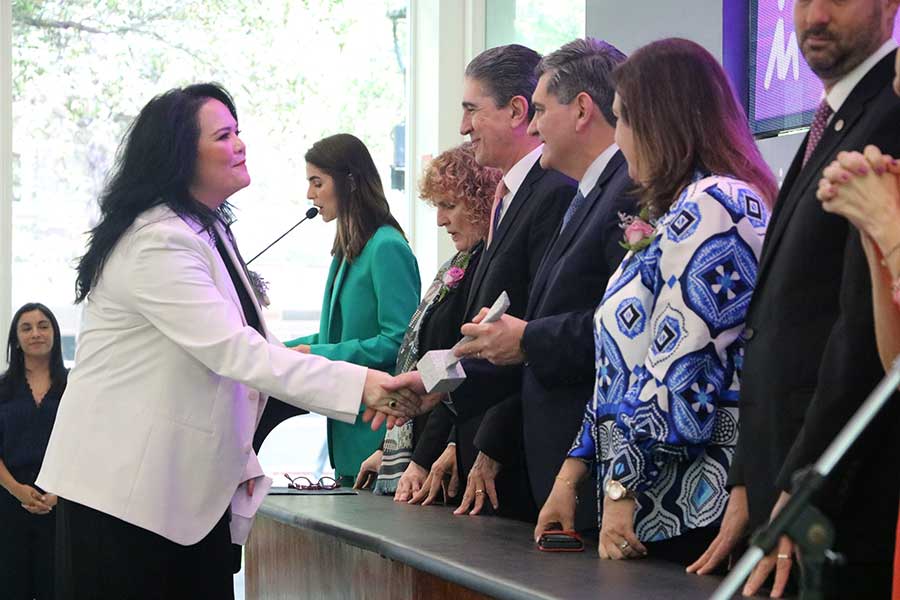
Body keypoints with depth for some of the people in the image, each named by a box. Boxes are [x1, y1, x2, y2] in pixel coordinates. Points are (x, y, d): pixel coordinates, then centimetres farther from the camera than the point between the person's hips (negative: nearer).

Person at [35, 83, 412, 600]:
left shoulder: (207, 230, 14)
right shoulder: (157, 244, -17)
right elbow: (232, 351, -26)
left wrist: (242, 460, 13)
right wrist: (361, 384, -32)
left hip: (193, 491, 9)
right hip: (129, 493, -9)